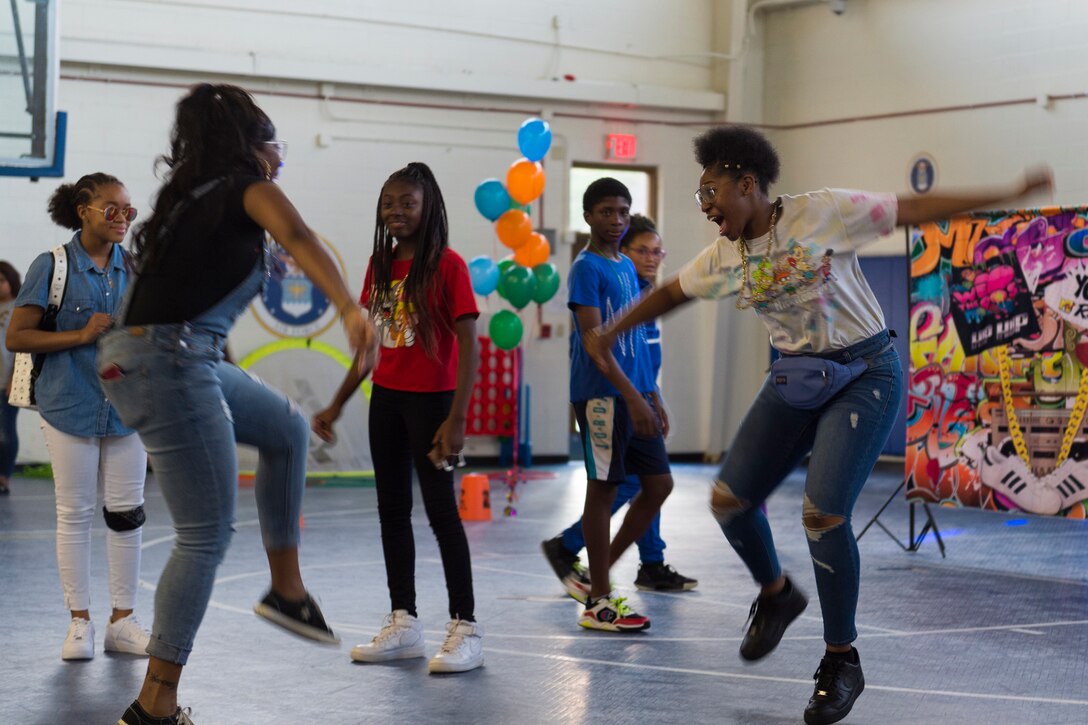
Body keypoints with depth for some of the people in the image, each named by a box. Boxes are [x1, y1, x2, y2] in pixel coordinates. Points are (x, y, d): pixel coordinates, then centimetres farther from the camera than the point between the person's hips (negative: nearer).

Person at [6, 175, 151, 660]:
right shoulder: (52, 266, -5)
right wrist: (81, 335, -15)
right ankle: (80, 623, 12)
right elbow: (16, 337, -8)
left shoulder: (135, 267, 6)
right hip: (70, 406, -3)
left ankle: (122, 621, 15)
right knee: (74, 513, 3)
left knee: (127, 513, 5)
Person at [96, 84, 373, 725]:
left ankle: (287, 589, 26)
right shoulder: (248, 187, -5)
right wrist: (350, 307, -40)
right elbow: (297, 236, -25)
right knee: (208, 535, -4)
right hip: (171, 364, -9)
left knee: (287, 428, 24)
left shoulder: (195, 195, 19)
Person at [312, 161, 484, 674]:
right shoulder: (380, 265, 8)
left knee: (440, 510, -5)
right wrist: (337, 405, 15)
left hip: (431, 398, -7)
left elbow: (468, 347, -15)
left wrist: (456, 418, -22)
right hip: (386, 397, 7)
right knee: (392, 509, 11)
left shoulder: (447, 265, -12)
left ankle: (465, 628, 3)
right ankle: (403, 623, 20)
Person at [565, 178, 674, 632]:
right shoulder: (586, 268, -8)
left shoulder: (626, 268, 17)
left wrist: (653, 395, 17)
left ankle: (599, 573, 17)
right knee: (603, 487, -3)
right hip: (601, 395, -8)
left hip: (634, 394, 8)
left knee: (659, 484, 7)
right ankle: (599, 602, 5)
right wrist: (632, 397, -23)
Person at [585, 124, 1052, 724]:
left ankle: (842, 661, -1)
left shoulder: (823, 212, -15)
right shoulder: (724, 257, 2)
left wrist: (1012, 194, -16)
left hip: (864, 374, -6)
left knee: (822, 513, -19)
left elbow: (915, 209, -13)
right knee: (729, 499, -3)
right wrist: (611, 332, 21)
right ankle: (776, 595, 28)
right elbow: (670, 293, 19)